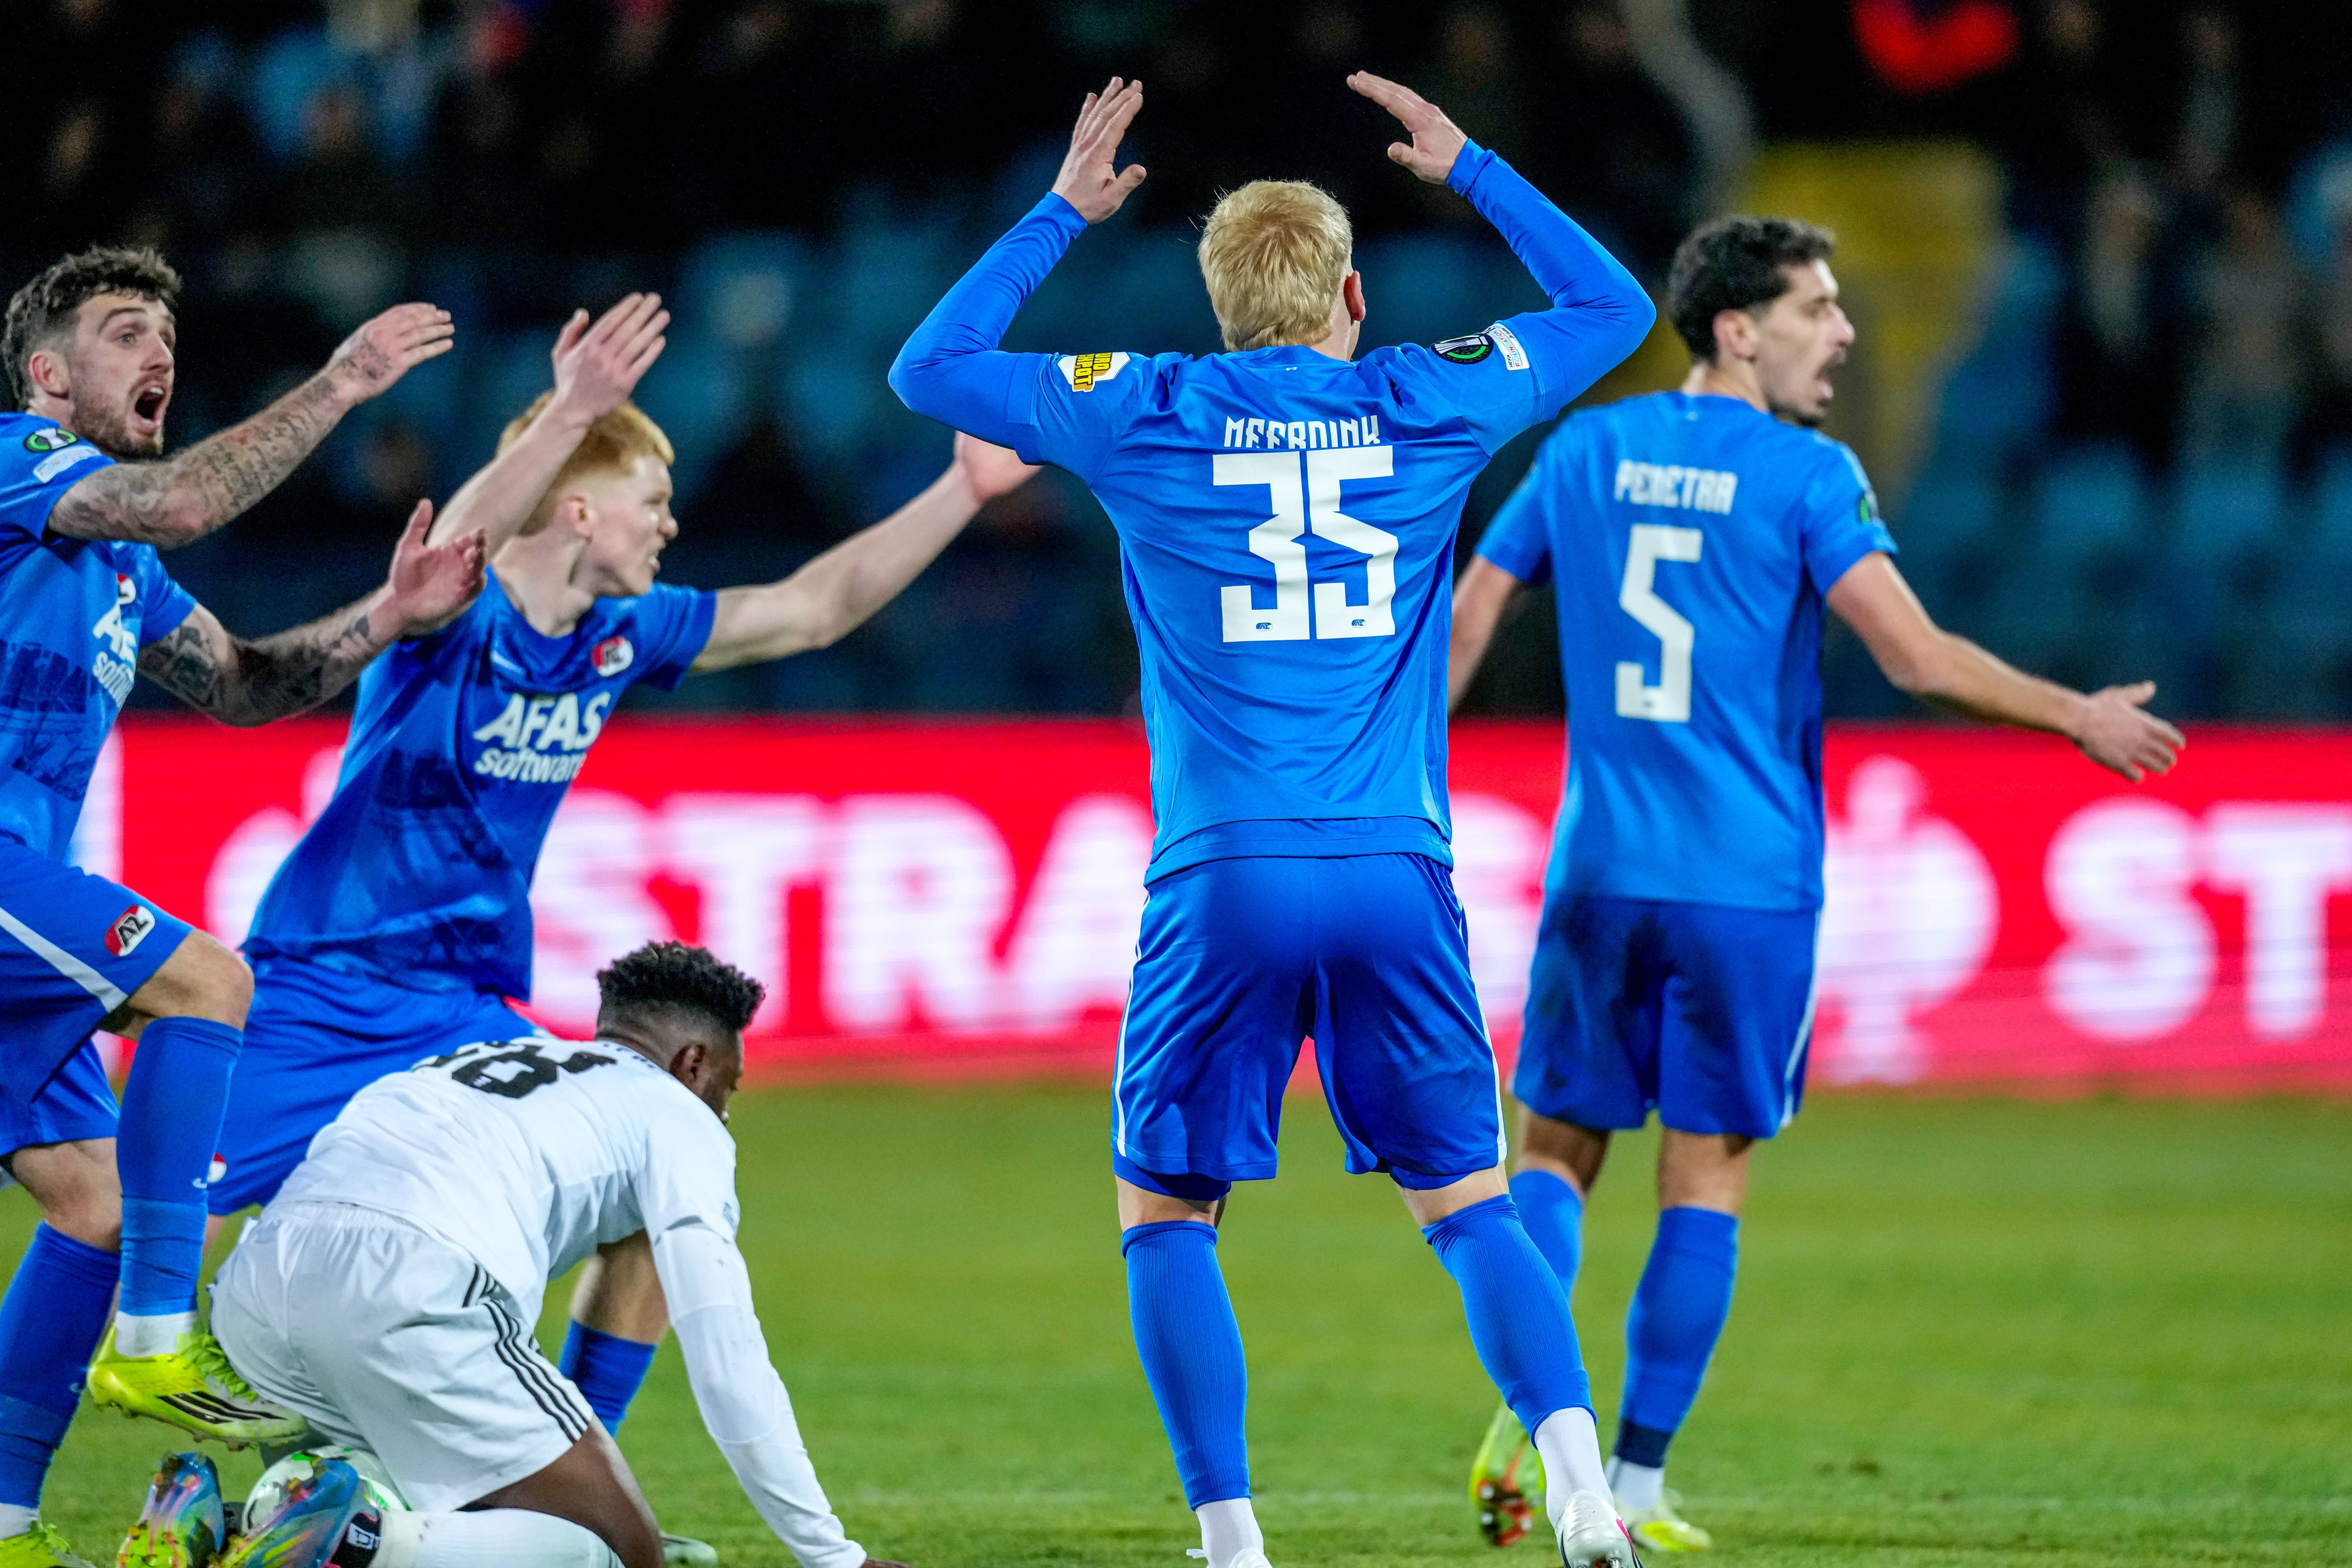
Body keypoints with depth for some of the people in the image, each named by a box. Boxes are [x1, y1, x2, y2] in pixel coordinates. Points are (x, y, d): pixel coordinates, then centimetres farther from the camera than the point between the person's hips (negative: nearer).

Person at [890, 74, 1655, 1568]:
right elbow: (1614, 308, 24)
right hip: (1396, 872, 1)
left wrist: (1064, 211, 24)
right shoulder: (1429, 406, 7)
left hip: (1225, 882, -1)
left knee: (1166, 1210, 10)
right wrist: (1469, 168, 29)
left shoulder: (1145, 415, 4)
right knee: (1471, 1201, 9)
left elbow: (929, 367, 19)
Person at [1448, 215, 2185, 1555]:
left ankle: (1524, 1412, -10)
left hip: (1601, 875, 3)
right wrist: (2078, 719, -3)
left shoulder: (1584, 453, 7)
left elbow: (1467, 622, 11)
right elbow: (1918, 657, -15)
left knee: (1556, 1148, 12)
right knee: (1707, 1179, 5)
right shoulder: (1808, 476, -7)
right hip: (1751, 889, -3)